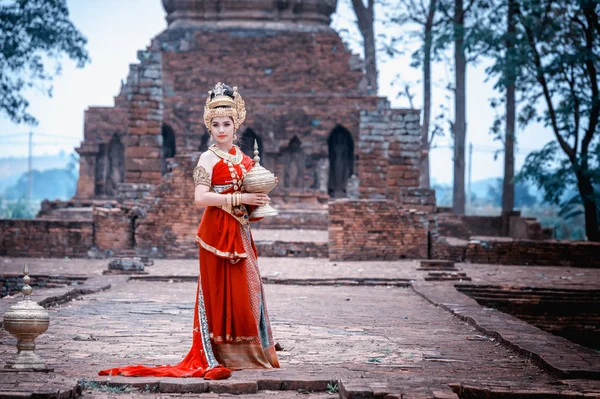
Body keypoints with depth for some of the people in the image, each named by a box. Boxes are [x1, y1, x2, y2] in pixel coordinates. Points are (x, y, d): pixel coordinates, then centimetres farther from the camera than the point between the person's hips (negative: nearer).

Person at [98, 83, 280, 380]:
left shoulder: (242, 157, 12)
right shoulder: (209, 158, -7)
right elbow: (200, 198, -18)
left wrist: (257, 197, 3)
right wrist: (240, 198, -19)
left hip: (240, 232, 7)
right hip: (218, 230, -7)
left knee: (245, 289, 8)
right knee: (220, 289, -4)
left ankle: (246, 352, 17)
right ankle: (215, 356, 1)